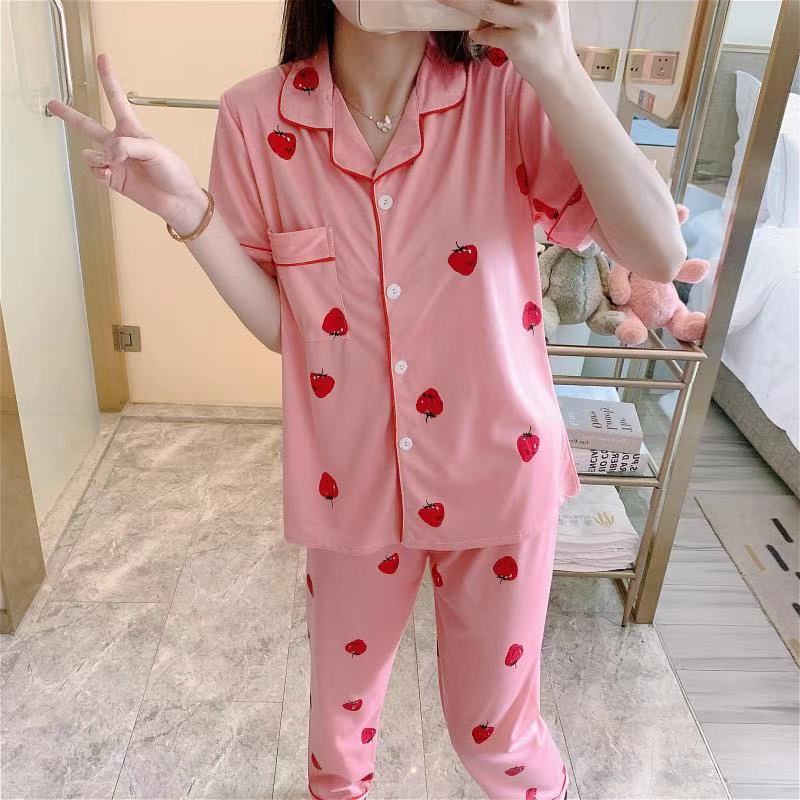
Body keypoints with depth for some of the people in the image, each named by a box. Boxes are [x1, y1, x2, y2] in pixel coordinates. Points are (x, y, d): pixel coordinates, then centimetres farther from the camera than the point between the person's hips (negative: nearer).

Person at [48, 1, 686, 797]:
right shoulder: (257, 117, -9)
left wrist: (557, 71, -27)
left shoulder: (509, 90, -12)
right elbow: (279, 324, -4)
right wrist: (188, 211, -19)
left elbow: (659, 256, -19)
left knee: (494, 727, 19)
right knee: (342, 692, 27)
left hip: (497, 472, -1)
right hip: (355, 479, 2)